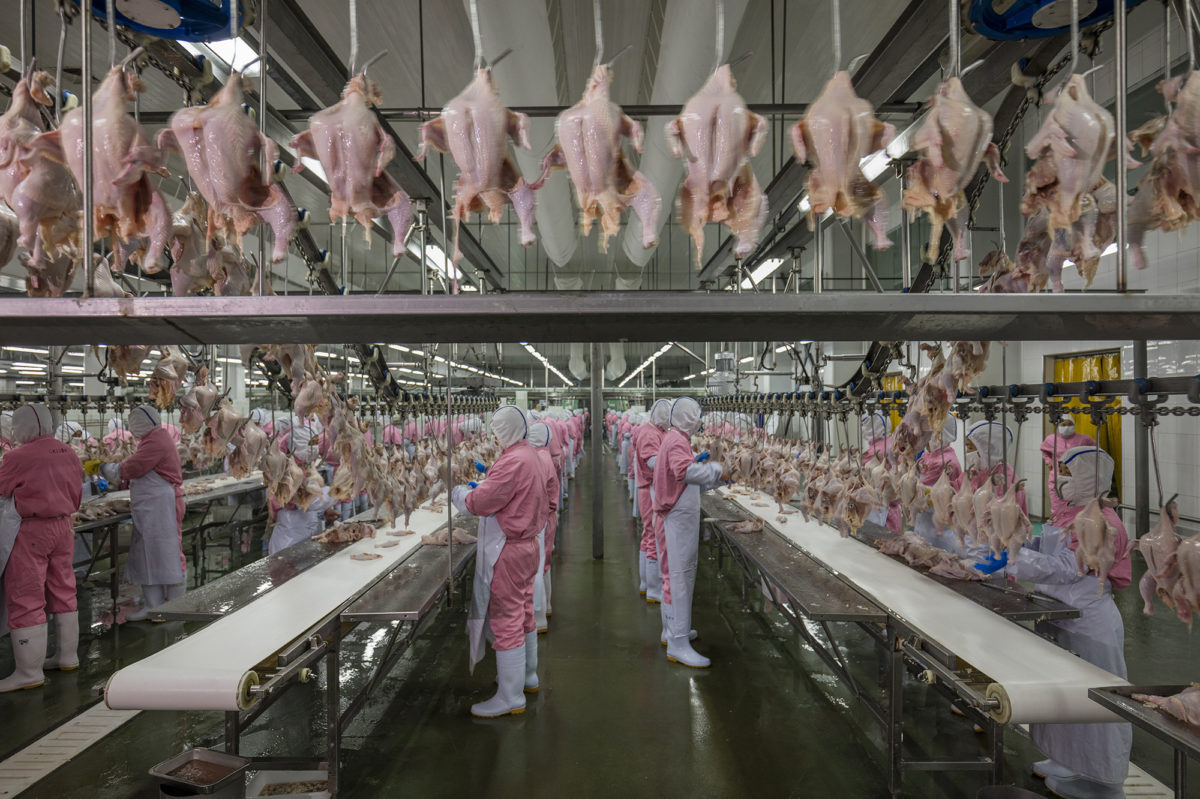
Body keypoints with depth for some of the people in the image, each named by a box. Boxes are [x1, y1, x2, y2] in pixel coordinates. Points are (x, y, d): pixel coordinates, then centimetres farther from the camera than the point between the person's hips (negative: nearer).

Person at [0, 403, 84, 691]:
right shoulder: (68, 453, 5)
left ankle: (29, 672, 4)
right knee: (62, 591, 16)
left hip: (31, 531, -7)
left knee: (25, 598, 0)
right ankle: (68, 656, 25)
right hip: (62, 526, 7)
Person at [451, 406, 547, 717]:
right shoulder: (529, 455, 9)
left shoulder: (513, 461, -23)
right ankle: (527, 677, 36)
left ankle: (510, 697, 6)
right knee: (523, 613, 21)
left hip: (508, 550, -10)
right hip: (526, 544, 10)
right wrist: (482, 485, 10)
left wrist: (458, 493, -4)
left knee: (505, 620, -2)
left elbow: (481, 503, -22)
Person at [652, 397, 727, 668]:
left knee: (677, 572, 19)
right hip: (681, 517, -11)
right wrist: (717, 470, -28)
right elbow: (684, 470, -37)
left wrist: (717, 477, 18)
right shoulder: (677, 441, -17)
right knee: (681, 576, -9)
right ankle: (678, 643, -6)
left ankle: (675, 630, 32)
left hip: (679, 516, 11)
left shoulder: (675, 438, 16)